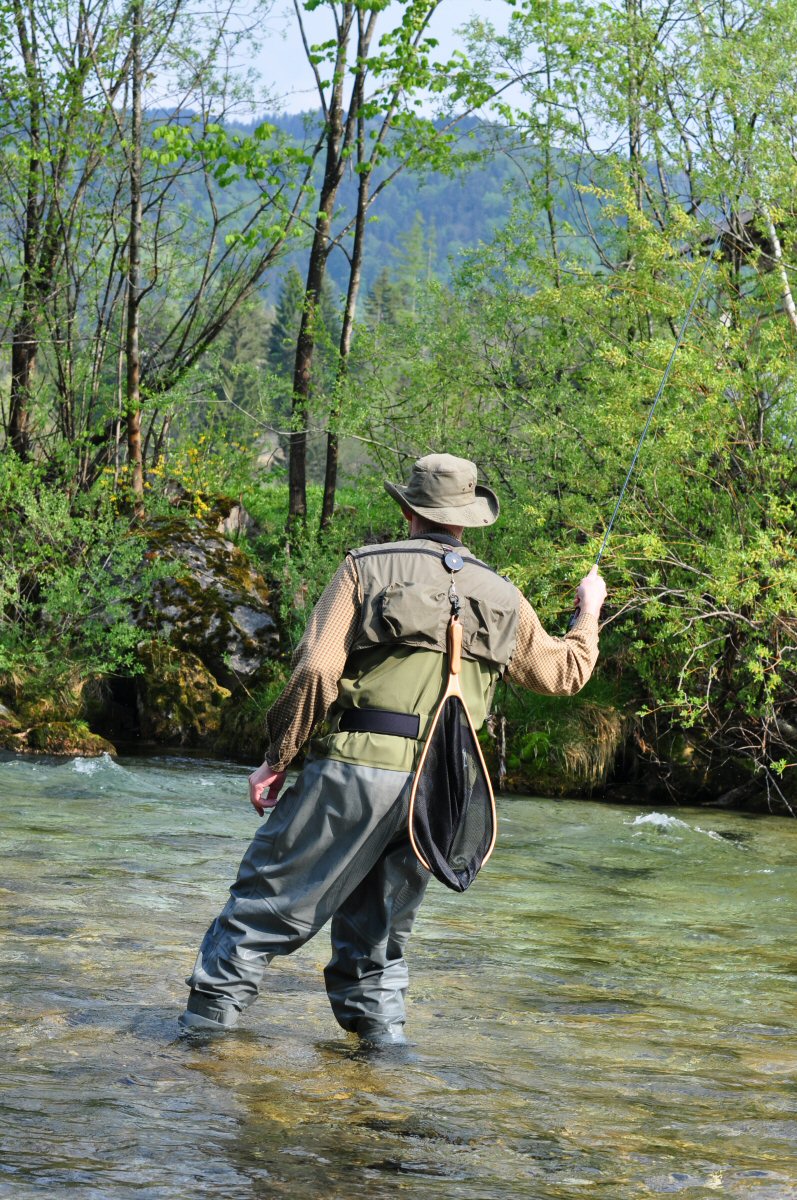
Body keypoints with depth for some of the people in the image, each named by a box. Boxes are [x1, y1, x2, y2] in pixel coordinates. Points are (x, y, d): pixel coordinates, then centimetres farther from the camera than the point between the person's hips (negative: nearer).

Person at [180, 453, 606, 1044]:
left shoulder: (368, 567, 2)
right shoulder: (501, 597, 14)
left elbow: (317, 670, -7)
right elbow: (566, 670, 29)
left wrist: (276, 759, 0)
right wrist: (590, 612, 48)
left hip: (356, 764, -3)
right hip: (439, 789, 4)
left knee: (269, 898, 5)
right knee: (382, 922, 19)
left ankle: (209, 1014, 7)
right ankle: (381, 1028, 13)